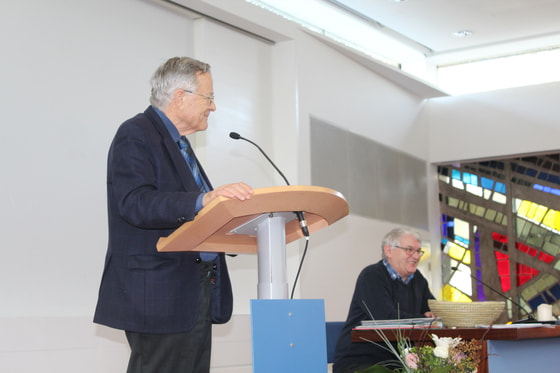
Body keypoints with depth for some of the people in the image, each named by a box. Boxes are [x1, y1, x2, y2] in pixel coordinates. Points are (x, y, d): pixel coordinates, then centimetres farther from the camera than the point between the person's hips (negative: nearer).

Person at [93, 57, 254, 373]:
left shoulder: (179, 144, 22)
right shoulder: (136, 135, -8)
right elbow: (135, 204, -23)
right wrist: (202, 201, -36)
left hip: (198, 296, 9)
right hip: (160, 299, -9)